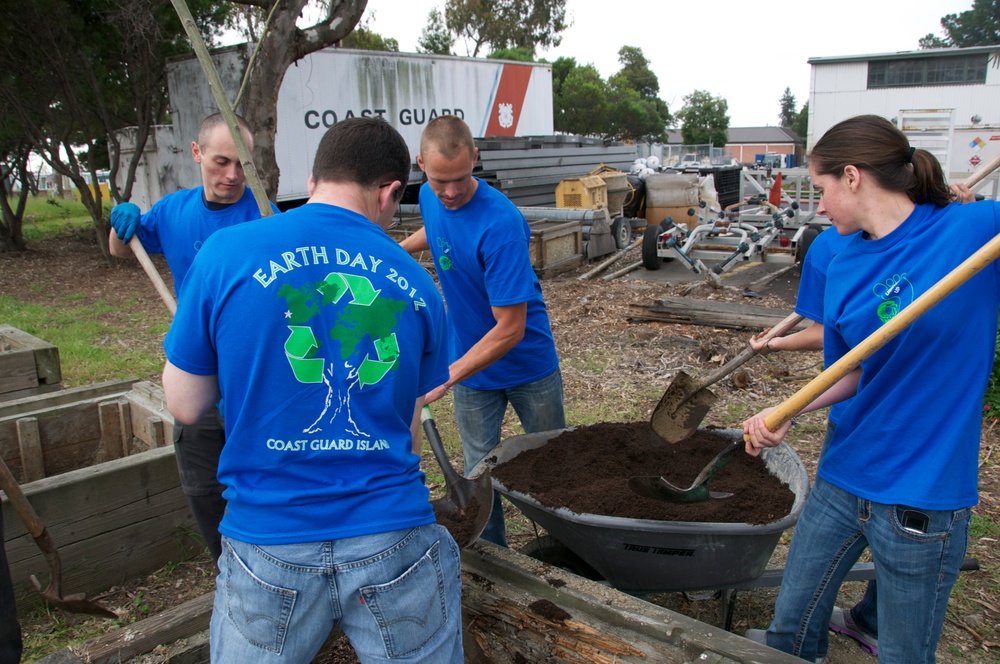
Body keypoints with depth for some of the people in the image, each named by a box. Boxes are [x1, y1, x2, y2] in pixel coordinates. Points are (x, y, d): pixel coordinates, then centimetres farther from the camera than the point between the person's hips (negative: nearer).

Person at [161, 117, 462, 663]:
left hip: (268, 543, -1)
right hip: (394, 537, 1)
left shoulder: (226, 253, -8)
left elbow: (185, 405, 1)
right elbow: (409, 431, 8)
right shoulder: (415, 281, 0)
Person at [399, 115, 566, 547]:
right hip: (471, 364, 5)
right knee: (479, 471, 12)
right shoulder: (429, 197, -9)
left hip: (528, 364, -4)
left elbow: (510, 329, -30)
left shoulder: (500, 224, -31)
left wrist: (445, 378, -31)